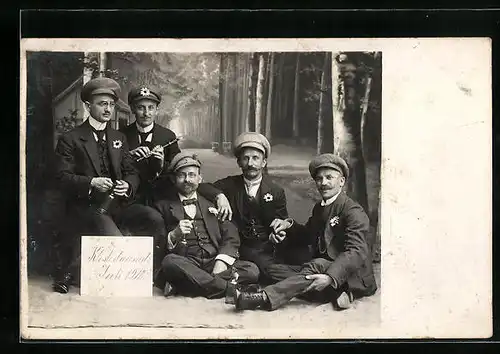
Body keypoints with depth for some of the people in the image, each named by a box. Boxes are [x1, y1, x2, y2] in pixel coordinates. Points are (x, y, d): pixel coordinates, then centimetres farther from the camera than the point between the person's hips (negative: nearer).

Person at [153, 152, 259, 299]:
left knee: (252, 270, -22)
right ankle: (230, 290, -30)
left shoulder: (212, 203, 21)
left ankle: (184, 284, -24)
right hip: (186, 264, -2)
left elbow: (231, 237, 9)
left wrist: (221, 263, -9)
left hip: (214, 263, 3)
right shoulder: (163, 206, 15)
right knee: (169, 261, -35)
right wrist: (174, 235, -14)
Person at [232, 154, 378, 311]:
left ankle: (264, 298, -49)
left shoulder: (353, 212, -12)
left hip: (353, 278, -8)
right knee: (275, 270, -8)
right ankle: (335, 294, -24)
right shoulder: (319, 208, 15)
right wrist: (289, 225, 3)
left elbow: (356, 253, -24)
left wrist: (330, 277, -40)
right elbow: (307, 236, 26)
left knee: (318, 265, -36)